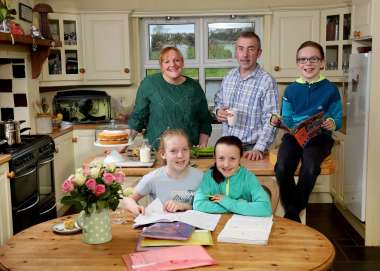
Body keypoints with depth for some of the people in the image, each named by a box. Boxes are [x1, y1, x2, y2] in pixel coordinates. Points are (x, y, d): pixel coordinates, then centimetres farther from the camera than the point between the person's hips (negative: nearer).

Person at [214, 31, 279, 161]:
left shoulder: (267, 81, -12)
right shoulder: (228, 77, 5)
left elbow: (270, 121, -16)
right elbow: (218, 101, 20)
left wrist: (259, 149, -27)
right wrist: (218, 111, -3)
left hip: (250, 149, -4)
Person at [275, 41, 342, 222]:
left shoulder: (330, 89, 5)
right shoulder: (291, 89, 12)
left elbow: (337, 119, 7)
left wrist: (332, 124, -15)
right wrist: (280, 121, -7)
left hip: (319, 137, -2)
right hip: (293, 135, 2)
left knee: (310, 169, -32)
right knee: (282, 168, -28)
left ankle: (293, 213, -8)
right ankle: (291, 211, -4)